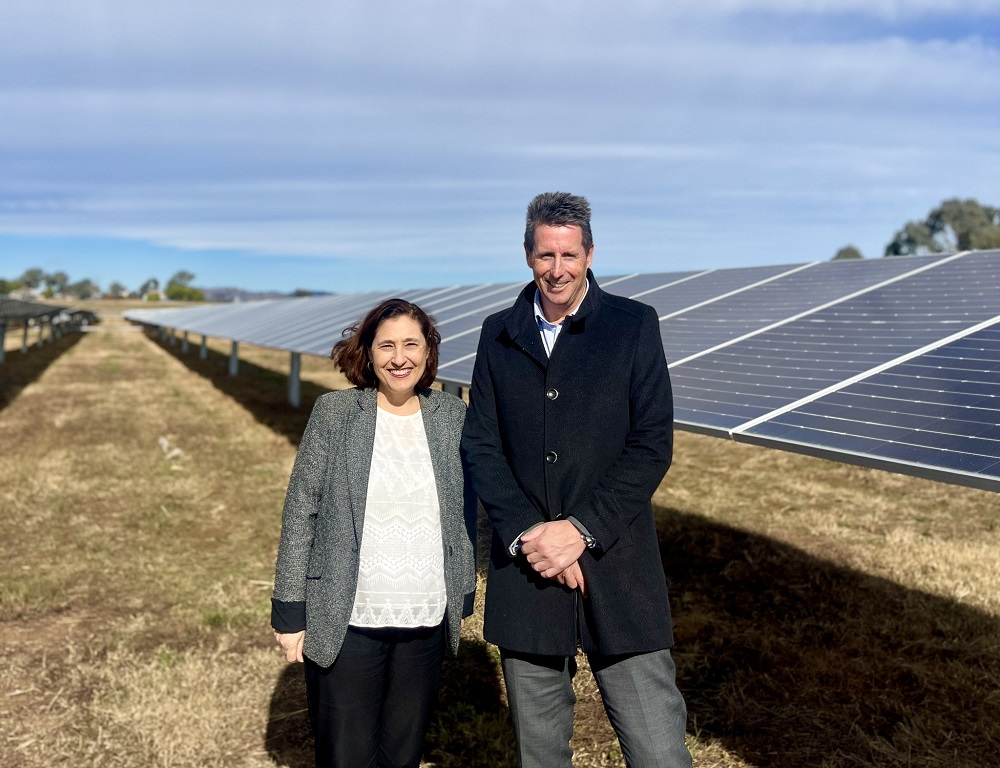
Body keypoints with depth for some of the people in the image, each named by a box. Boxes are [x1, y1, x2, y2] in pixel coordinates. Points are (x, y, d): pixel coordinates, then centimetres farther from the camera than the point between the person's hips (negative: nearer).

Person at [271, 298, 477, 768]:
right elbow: (300, 513, -4)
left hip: (426, 623, 3)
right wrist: (290, 612, -4)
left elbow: (465, 512, 9)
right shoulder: (334, 413, -5)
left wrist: (462, 600, 10)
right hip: (344, 624, -2)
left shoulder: (451, 415, 3)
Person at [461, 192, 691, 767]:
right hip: (526, 568, 3)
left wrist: (581, 529, -14)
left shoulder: (634, 325, 1)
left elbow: (652, 444, -5)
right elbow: (481, 445, 4)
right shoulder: (499, 334, 9)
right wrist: (525, 534, -10)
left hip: (617, 566, -2)